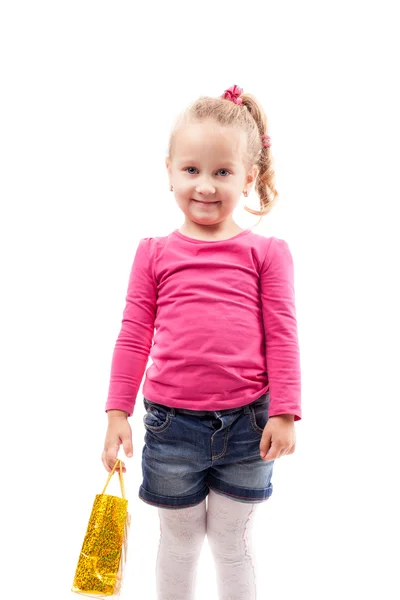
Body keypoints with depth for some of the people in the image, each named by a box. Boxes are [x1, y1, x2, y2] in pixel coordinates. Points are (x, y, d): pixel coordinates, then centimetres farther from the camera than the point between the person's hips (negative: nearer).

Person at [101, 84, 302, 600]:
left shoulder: (266, 252, -2)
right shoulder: (154, 253, 0)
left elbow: (281, 336, -2)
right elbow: (133, 336, 2)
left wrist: (284, 413, -5)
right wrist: (117, 411, 1)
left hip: (245, 422, 0)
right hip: (171, 422, 1)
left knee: (232, 541, 17)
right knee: (178, 540, 19)